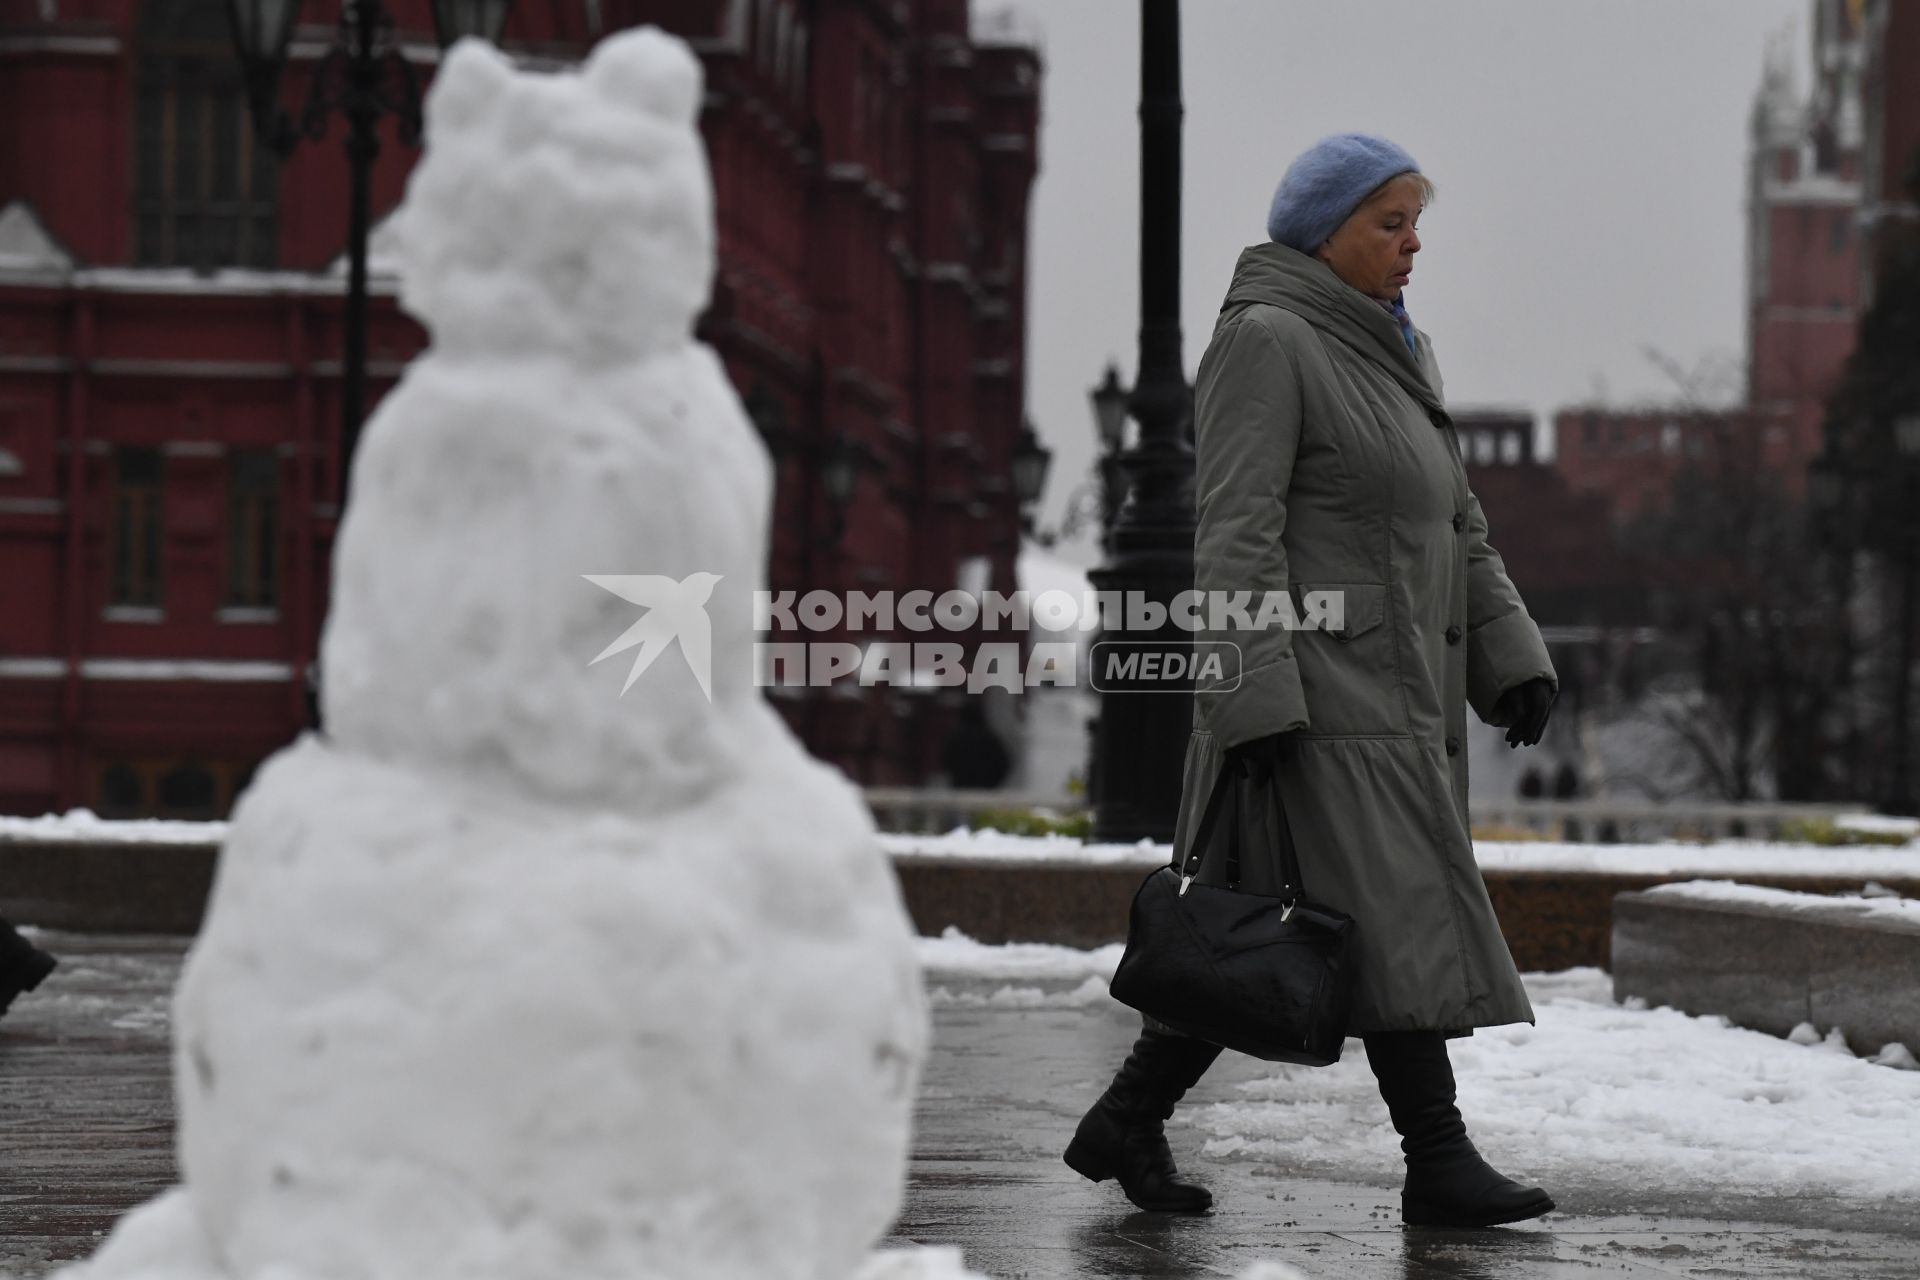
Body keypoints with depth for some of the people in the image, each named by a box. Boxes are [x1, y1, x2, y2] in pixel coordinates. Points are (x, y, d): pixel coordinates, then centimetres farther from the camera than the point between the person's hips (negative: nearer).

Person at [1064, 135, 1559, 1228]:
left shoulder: (1394, 356, 21)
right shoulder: (1269, 339, -7)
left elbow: (1458, 529, 23)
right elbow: (1238, 535, -15)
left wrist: (1510, 656, 13)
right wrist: (1256, 700, -22)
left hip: (1399, 688, 9)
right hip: (1323, 692, -9)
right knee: (1394, 917, -11)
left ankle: (1129, 1124, 15)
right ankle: (1438, 1160, -8)